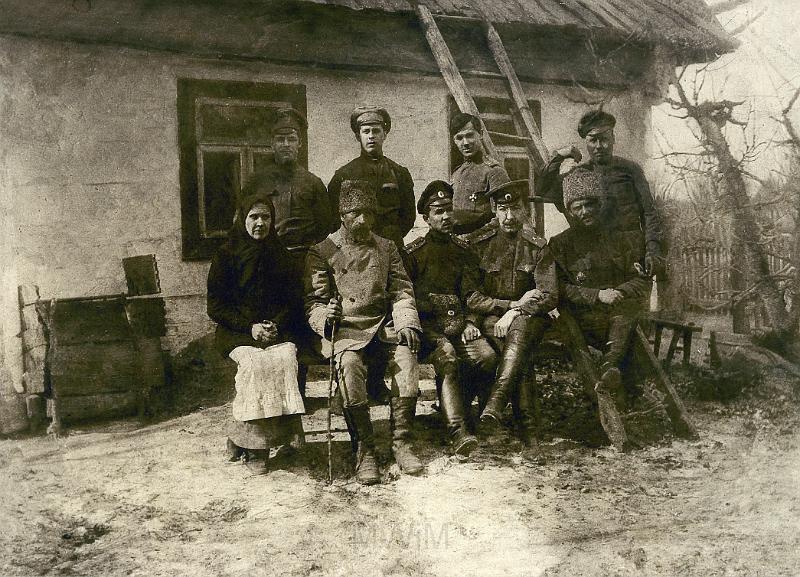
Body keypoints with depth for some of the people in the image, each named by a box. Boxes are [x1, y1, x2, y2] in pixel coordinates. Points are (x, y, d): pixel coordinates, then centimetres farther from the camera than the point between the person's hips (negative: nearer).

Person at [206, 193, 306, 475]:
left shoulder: (281, 255, 14)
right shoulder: (226, 255, 5)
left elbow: (294, 301, 13)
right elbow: (216, 306, 1)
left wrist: (276, 324, -7)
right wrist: (249, 326, -11)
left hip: (277, 330, 2)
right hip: (236, 332, -2)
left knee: (286, 357, -30)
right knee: (255, 361, -32)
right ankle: (254, 448, -23)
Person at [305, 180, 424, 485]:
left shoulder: (387, 248, 17)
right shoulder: (322, 252, 7)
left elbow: (401, 291, 11)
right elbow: (314, 302, 2)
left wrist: (407, 323, -8)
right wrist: (326, 317, -22)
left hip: (382, 327, 3)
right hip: (344, 330, -2)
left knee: (406, 355, -29)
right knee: (350, 364, -34)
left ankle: (401, 441, -17)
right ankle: (364, 449, -23)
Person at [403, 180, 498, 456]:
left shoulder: (463, 249, 19)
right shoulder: (413, 252, 7)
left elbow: (472, 293, 14)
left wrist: (471, 322, -2)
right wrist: (440, 303, -9)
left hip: (459, 321, 4)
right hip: (428, 325, -3)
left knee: (488, 357, -23)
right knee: (447, 356, -33)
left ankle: (456, 406, -2)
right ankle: (457, 430, -38)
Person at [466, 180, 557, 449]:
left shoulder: (538, 247, 6)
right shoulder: (479, 245, 4)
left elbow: (550, 297, -3)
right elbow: (471, 298, -3)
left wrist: (515, 313, -18)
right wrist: (514, 303, -12)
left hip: (530, 319, 0)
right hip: (491, 319, 0)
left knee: (519, 329, -36)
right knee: (521, 354, -32)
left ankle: (495, 404, -48)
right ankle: (528, 425, -36)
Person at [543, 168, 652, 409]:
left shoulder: (628, 238, 15)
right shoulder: (559, 245, 12)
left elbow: (643, 282, 9)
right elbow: (560, 289, 2)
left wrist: (617, 294, -11)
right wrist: (598, 295, -11)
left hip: (625, 311, 0)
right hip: (584, 320, 0)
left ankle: (609, 366, -44)